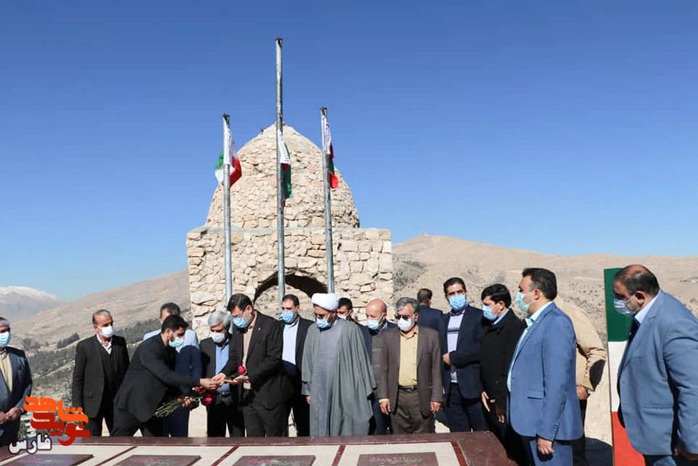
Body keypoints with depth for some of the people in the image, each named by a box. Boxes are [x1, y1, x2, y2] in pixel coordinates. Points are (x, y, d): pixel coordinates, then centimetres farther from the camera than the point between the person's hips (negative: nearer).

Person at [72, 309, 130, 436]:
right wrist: (78, 407, -8)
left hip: (117, 401, 4)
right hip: (93, 404, -3)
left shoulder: (120, 342, 3)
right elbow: (78, 378, -5)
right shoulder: (84, 346, -7)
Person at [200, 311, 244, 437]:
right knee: (214, 437, 8)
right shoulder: (205, 345, 7)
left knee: (238, 436, 8)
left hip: (235, 399, -2)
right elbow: (200, 370, 8)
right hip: (214, 400, 3)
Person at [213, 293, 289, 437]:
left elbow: (274, 359, -17)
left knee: (275, 438, 3)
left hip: (269, 395, -6)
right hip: (248, 395, 7)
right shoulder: (238, 328, 11)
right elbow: (234, 358, 16)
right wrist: (224, 373, -4)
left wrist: (250, 377, -22)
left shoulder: (270, 325, -11)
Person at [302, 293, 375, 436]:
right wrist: (308, 390, 10)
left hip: (345, 391, -3)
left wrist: (365, 391, 1)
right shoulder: (313, 330, 5)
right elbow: (308, 362, 11)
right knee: (321, 432, 5)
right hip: (320, 391, 3)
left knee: (348, 432, 0)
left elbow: (362, 360, -1)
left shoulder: (350, 329, -6)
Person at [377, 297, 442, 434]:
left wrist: (436, 397, -3)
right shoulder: (389, 336, 7)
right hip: (397, 398, 2)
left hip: (422, 397, -2)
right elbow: (384, 369, 8)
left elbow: (436, 369, 1)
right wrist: (383, 396, 3)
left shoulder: (431, 335, 1)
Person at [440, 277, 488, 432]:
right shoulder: (443, 320, 14)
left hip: (473, 386, -4)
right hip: (450, 388, 5)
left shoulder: (479, 316, -2)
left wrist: (453, 357, -10)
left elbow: (481, 349, -12)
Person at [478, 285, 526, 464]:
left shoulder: (515, 326, -16)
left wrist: (502, 402, -17)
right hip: (492, 403, 9)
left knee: (512, 453, 0)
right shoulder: (491, 328, 14)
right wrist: (483, 390, 6)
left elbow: (511, 368, -19)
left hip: (507, 404, -9)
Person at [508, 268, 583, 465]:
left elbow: (557, 384, -22)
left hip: (548, 426, -9)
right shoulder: (535, 323, 13)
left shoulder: (556, 324, -17)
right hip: (530, 423, 9)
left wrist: (546, 432, -22)